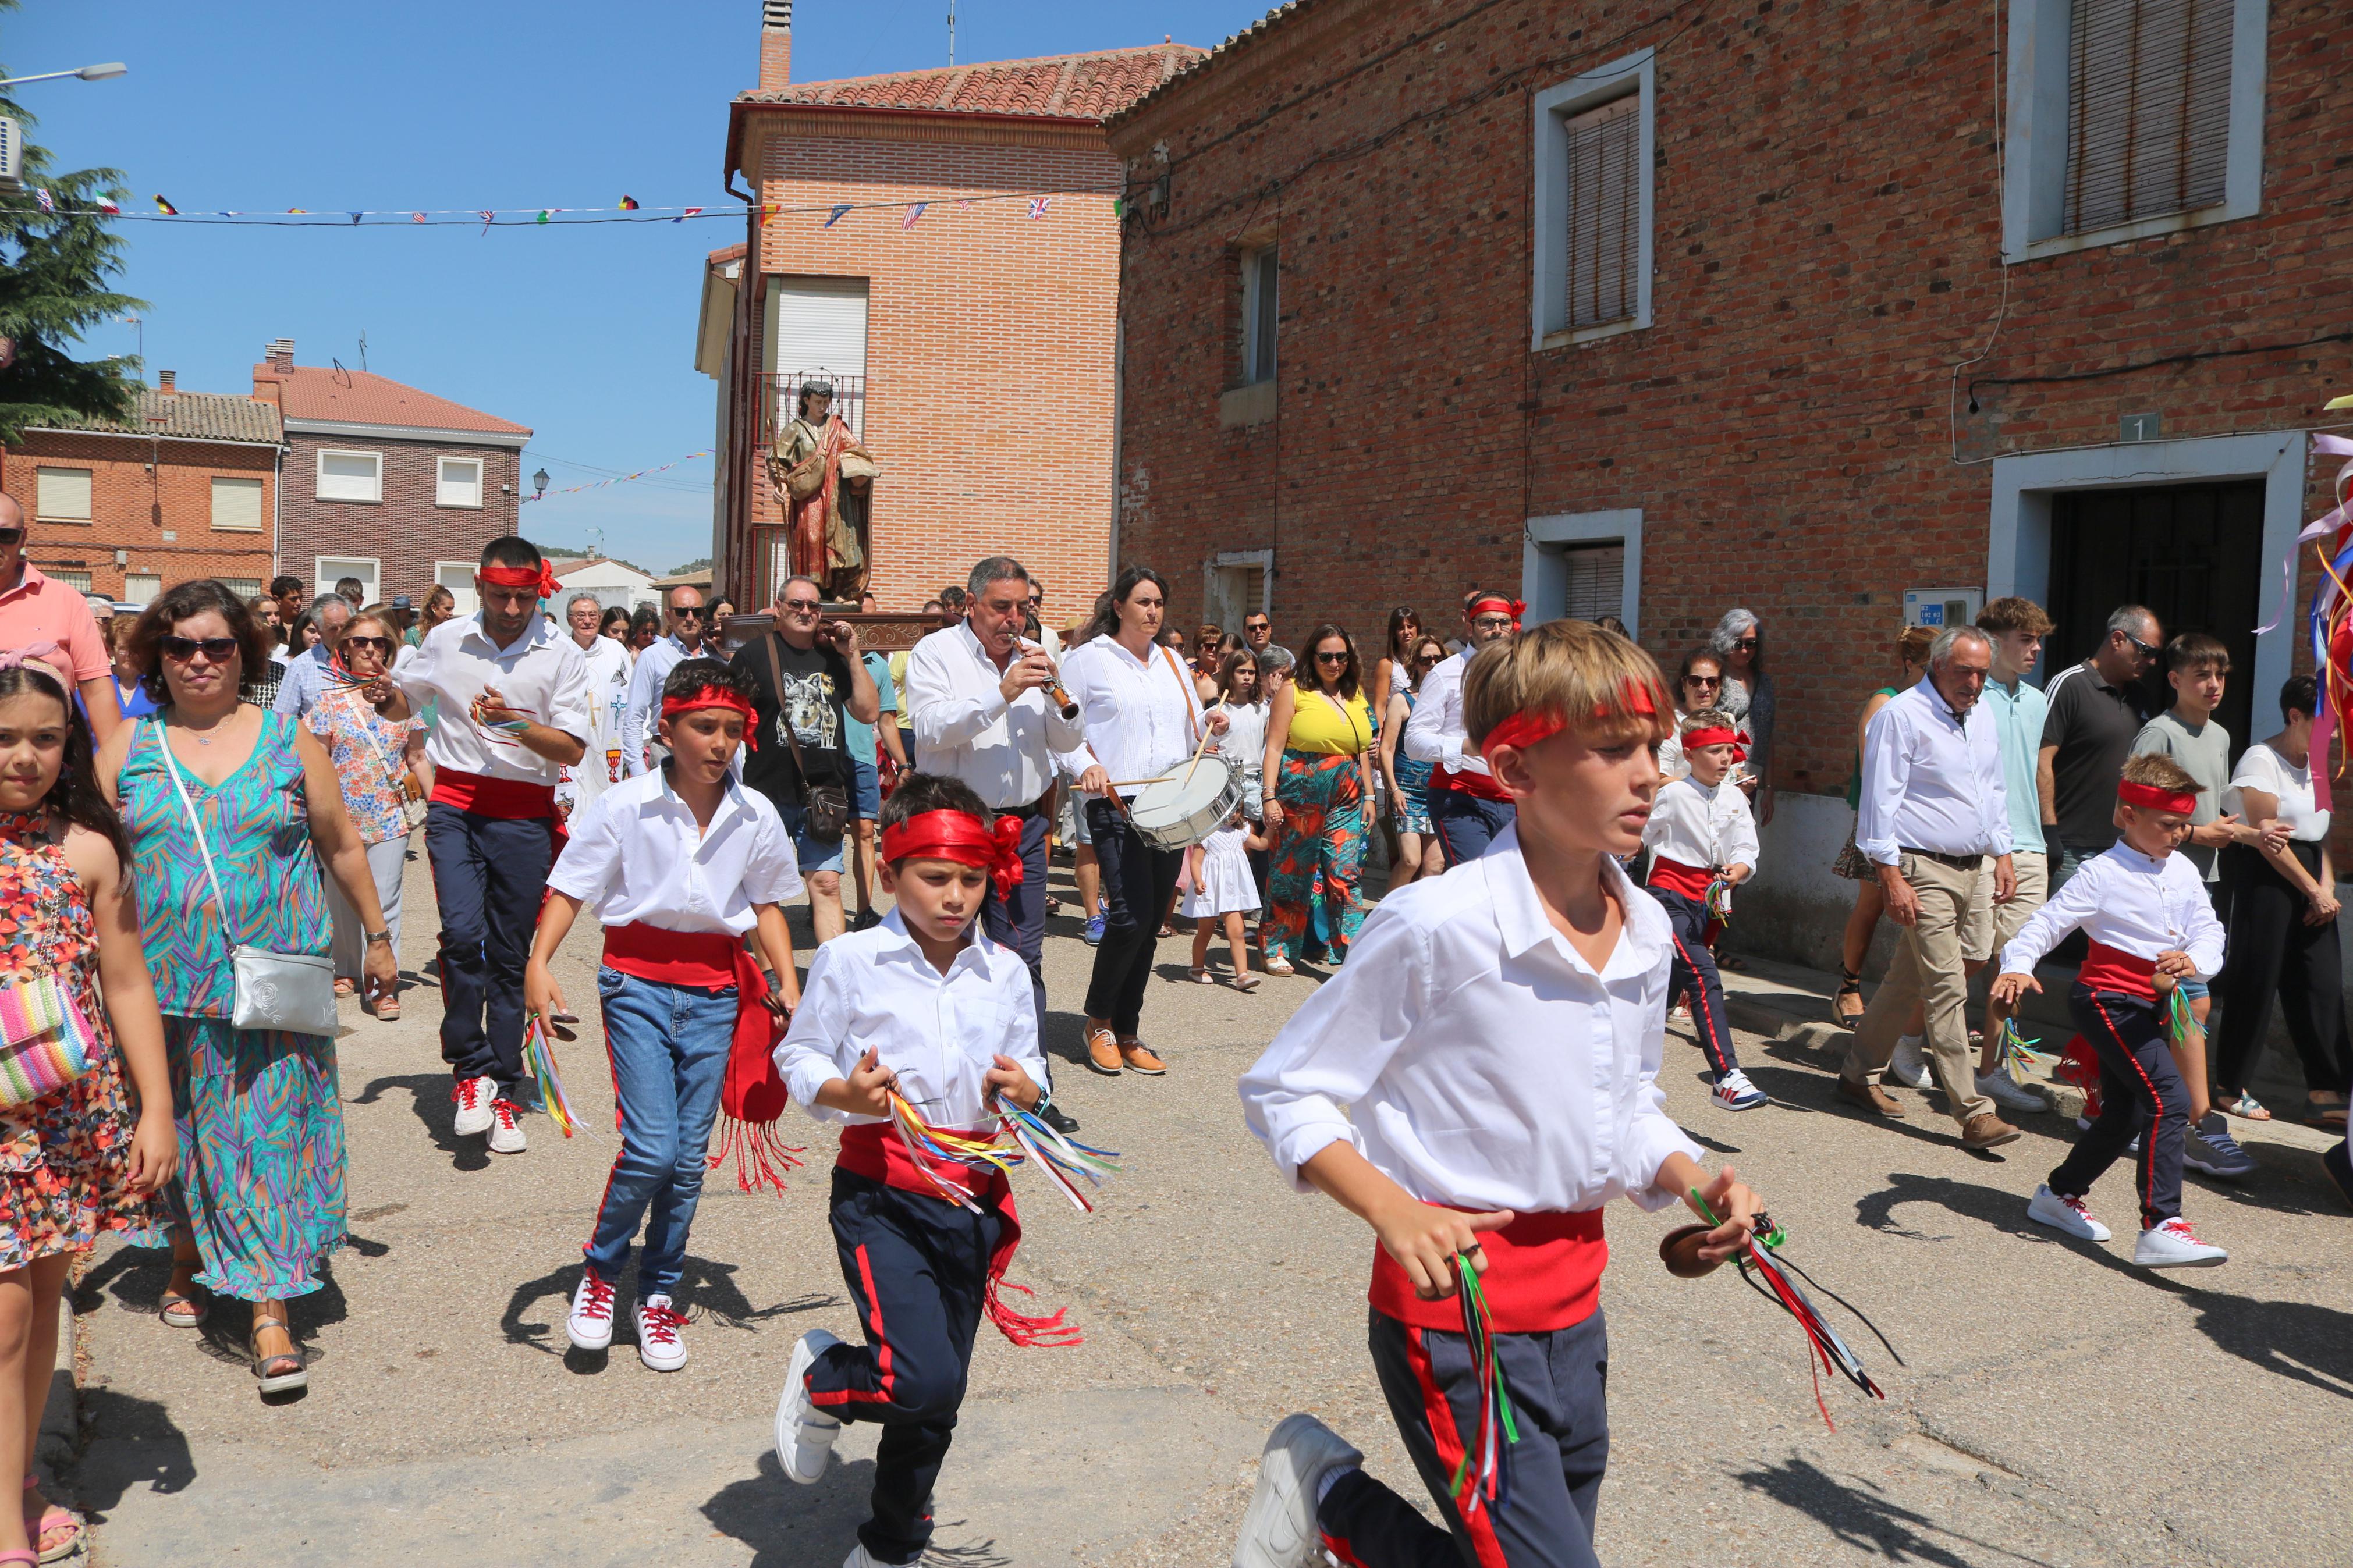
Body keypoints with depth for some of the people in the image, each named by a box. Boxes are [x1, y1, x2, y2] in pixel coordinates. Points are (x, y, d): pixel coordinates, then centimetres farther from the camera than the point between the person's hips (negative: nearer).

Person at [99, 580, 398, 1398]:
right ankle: (187, 1261, 37)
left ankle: (269, 1308, 2)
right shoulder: (128, 747, 5)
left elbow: (342, 846, 9)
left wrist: (378, 938, 11)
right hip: (165, 985, 2)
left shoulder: (289, 741, 3)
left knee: (269, 1134, -2)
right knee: (176, 1131, 14)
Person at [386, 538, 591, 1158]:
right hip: (456, 805, 1)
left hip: (525, 815, -1)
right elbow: (402, 704, 22)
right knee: (463, 933, -18)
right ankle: (470, 1069, -3)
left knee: (510, 957, 4)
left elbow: (573, 748, -4)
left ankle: (502, 1093, 12)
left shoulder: (563, 656, 1)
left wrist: (516, 722, -20)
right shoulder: (445, 640, 7)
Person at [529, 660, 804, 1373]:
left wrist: (787, 981, 4)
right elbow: (569, 889, -5)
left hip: (716, 989, 3)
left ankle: (659, 1293, 26)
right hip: (639, 979, -3)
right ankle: (601, 1270, 16)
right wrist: (538, 964, -18)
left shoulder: (756, 816, 1)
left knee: (689, 1158, 6)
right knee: (652, 1147, -12)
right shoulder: (624, 806, -8)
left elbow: (766, 904, 13)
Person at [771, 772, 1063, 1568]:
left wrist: (1025, 1090, -9)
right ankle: (821, 1377, 13)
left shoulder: (1006, 971, 5)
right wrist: (844, 1093, -22)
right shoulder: (849, 960, -7)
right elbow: (798, 1056, -2)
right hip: (882, 1194, -4)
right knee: (922, 1378, -21)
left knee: (934, 1406, 13)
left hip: (974, 1196, 5)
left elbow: (1027, 1071, 13)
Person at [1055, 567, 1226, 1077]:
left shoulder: (1172, 661, 18)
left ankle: (1127, 1032, 18)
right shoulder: (1088, 659, 1)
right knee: (1130, 915, -16)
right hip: (1116, 805, -6)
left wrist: (1211, 726, 2)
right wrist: (1085, 767, -18)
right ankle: (1098, 1019, 6)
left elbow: (1191, 730, 24)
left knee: (1150, 923, 7)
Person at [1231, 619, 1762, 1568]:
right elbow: (1282, 1093, -14)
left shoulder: (1647, 931, 2)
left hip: (1573, 1301, 8)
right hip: (1457, 1302, -7)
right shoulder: (1437, 925, -20)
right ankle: (1328, 1486, 14)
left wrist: (1694, 1184, -1)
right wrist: (1394, 1213, -26)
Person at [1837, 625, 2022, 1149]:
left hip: (1971, 870, 8)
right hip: (1924, 870, -8)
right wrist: (1891, 876, -17)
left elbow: (1995, 792, 25)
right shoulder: (1901, 716, -10)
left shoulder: (1982, 718, 15)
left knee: (1907, 980, 14)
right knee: (1948, 989, -10)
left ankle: (1859, 1074, 26)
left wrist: (2003, 856, 19)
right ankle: (1974, 1113, -8)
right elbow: (1881, 801, -13)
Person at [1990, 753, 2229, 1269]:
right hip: (2106, 1000, -8)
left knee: (2125, 1115, 17)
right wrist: (2017, 966, -35)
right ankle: (2161, 1227, -22)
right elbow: (2048, 922, -18)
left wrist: (2194, 960, -21)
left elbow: (2209, 931, 2)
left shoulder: (2184, 873, 8)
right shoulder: (2102, 874, -13)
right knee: (2169, 1100, -20)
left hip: (2145, 1008, 8)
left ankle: (2060, 1193, 36)